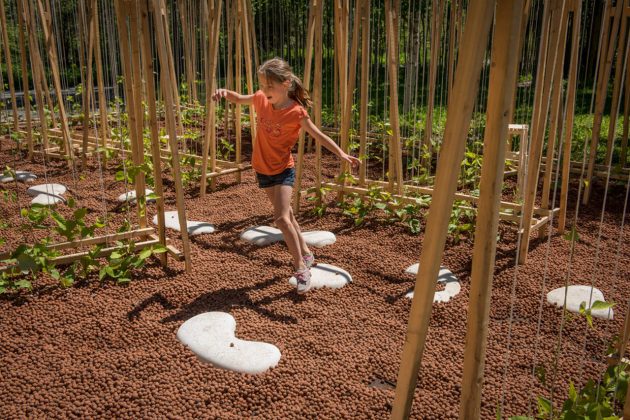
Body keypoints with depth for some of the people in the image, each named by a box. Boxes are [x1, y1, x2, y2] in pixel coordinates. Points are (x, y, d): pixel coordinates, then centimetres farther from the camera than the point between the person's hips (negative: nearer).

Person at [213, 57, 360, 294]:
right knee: (286, 215, 17)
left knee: (281, 218, -18)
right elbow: (238, 99, 10)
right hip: (263, 169, 6)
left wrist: (341, 154, -23)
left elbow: (319, 136, -13)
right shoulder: (261, 100, -7)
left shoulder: (296, 112, -21)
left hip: (283, 170, -6)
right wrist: (225, 92, -12)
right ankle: (305, 253, 35)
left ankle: (301, 268, -5)